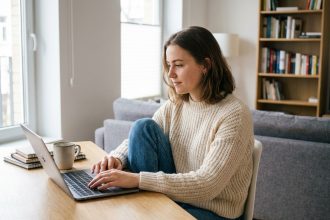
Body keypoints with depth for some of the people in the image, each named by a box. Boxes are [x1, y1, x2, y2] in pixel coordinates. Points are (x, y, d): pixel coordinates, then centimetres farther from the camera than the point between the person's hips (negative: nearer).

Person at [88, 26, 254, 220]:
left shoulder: (234, 115, -21)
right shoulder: (174, 104, -2)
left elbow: (206, 185, -28)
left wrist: (138, 179, -33)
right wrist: (117, 158, -19)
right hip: (174, 196, 6)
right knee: (144, 127, -14)